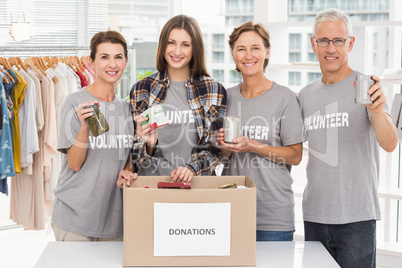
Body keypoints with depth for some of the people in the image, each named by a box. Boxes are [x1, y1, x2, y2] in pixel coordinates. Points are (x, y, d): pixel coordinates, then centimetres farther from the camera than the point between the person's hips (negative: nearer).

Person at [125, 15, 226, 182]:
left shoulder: (214, 91, 8)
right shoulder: (141, 90, 8)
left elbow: (214, 146, 7)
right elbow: (136, 150, 10)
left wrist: (192, 168, -11)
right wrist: (149, 145, -11)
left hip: (197, 182, -2)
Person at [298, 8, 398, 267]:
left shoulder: (366, 87, -5)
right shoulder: (306, 95, 11)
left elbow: (389, 144, -18)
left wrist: (377, 110, -37)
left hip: (356, 216, -4)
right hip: (314, 216, 5)